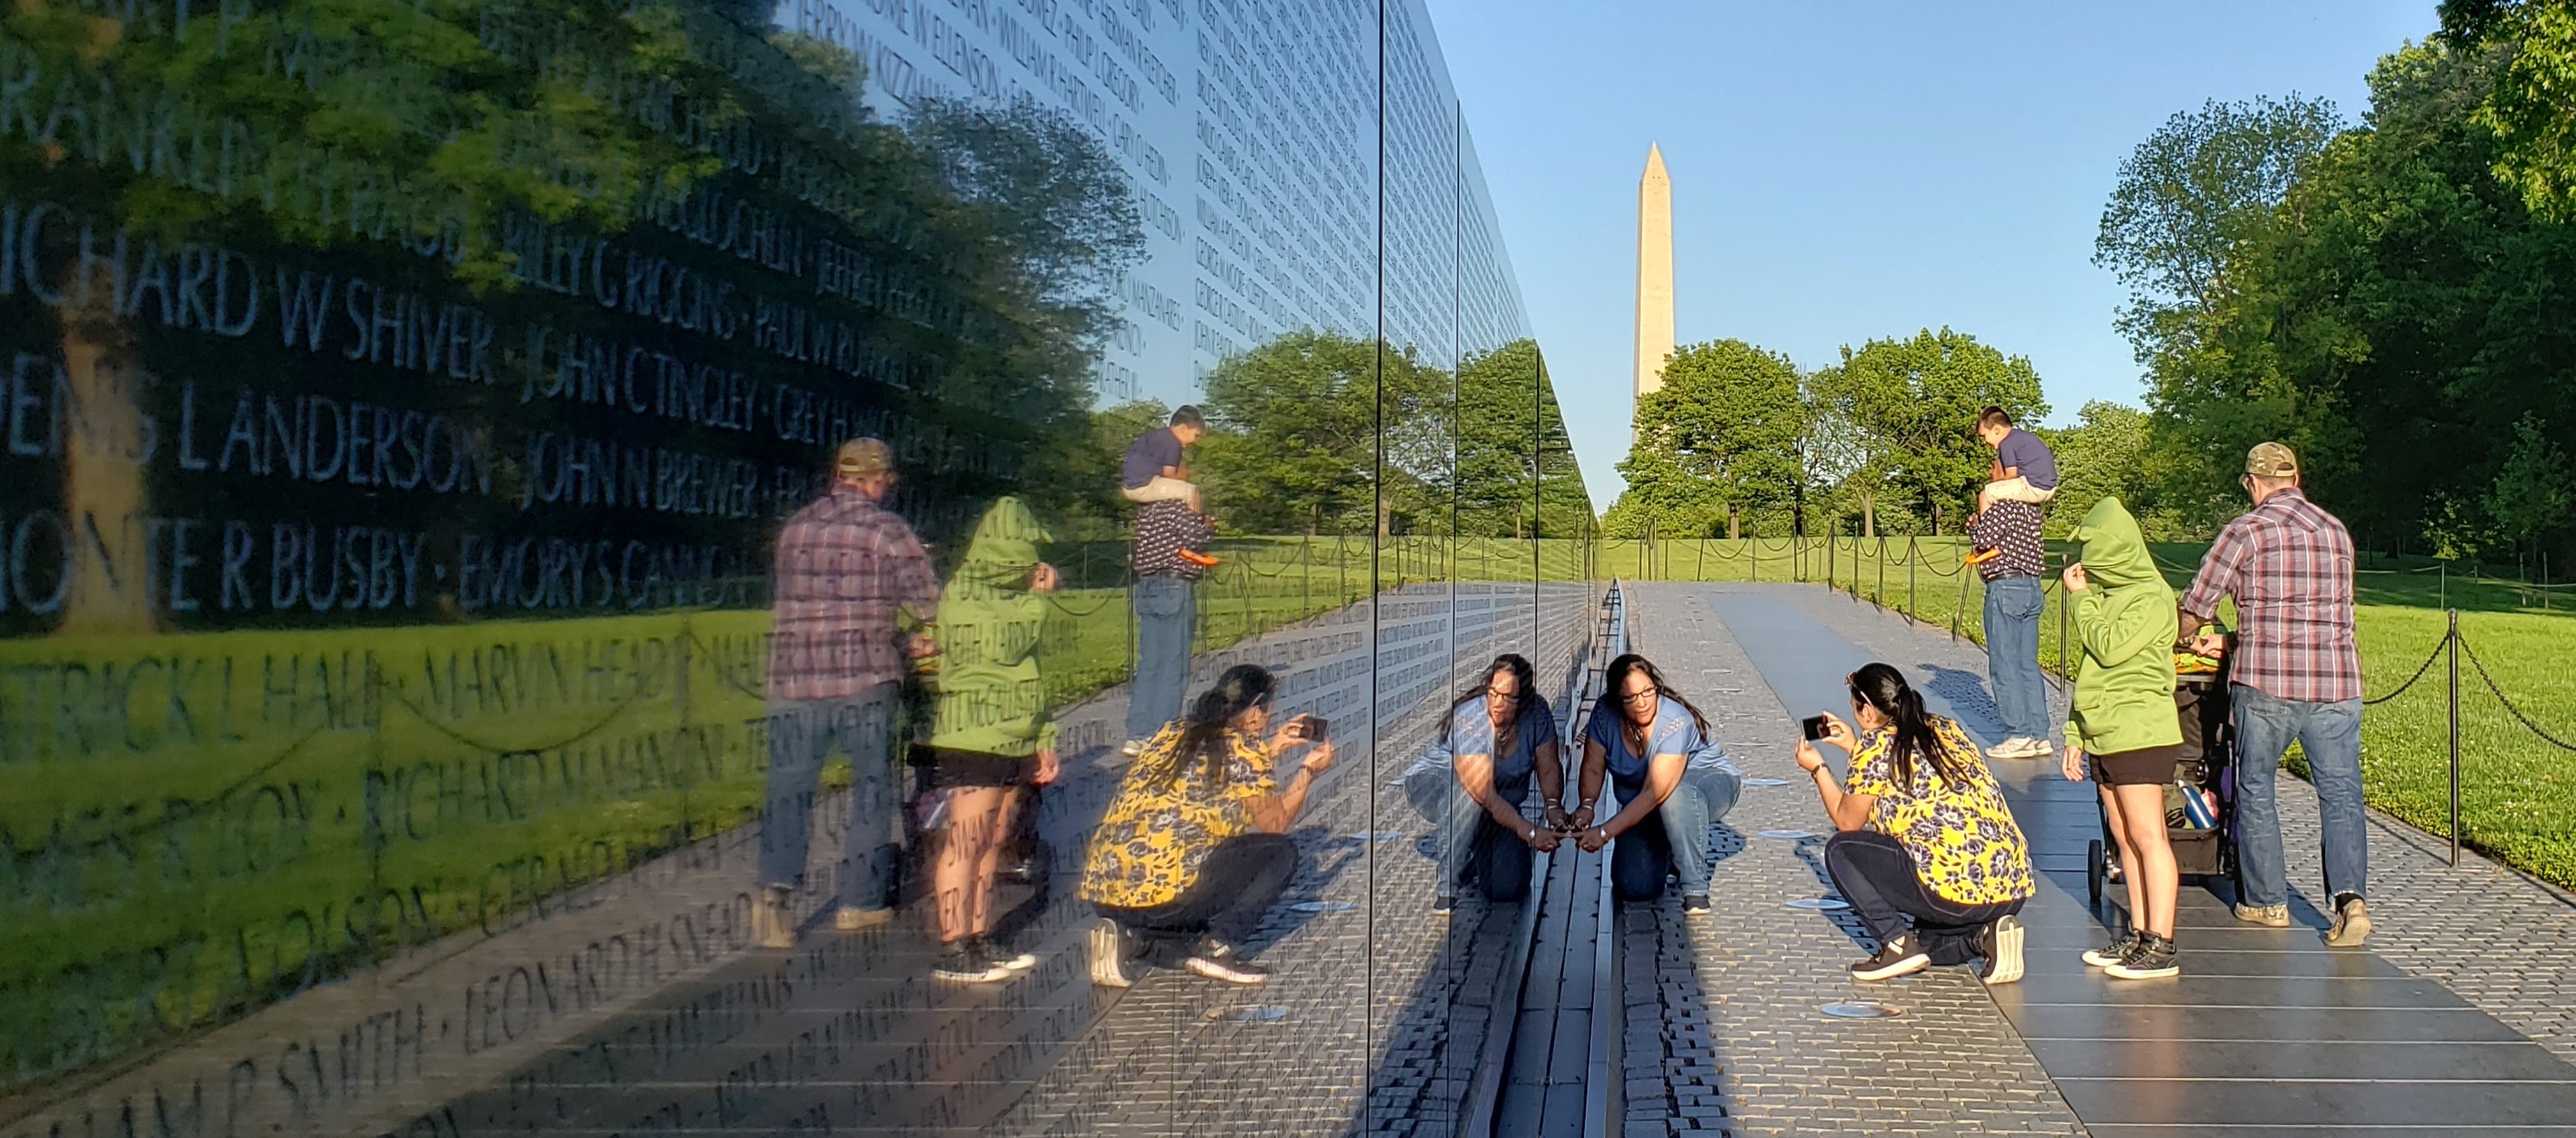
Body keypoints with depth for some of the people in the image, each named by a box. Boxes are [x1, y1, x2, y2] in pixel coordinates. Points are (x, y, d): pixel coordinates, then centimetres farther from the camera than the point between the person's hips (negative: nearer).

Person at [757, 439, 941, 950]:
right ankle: (861, 901, 14)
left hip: (794, 678, 3)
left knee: (788, 789, 6)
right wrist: (924, 638, 19)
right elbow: (928, 602, -6)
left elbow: (802, 605, 15)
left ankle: (776, 887, -14)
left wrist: (902, 641, 15)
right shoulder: (888, 530, -2)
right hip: (865, 678, -3)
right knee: (872, 788, 11)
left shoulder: (795, 528, 12)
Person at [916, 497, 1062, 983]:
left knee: (992, 843, 11)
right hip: (975, 738, -9)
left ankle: (979, 940, 17)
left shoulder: (1008, 594, 21)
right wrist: (1037, 598, -7)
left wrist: (1042, 740, 20)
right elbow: (1005, 648, -21)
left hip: (1012, 742, 9)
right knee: (964, 843, -9)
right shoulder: (963, 592, -7)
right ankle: (952, 952, -7)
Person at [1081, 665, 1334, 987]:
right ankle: (1218, 947, -1)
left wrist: (1269, 751, 34)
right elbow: (1276, 822, 7)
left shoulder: (1176, 734, 17)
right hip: (1163, 892, -7)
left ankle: (1131, 939, 10)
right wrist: (1309, 769, 20)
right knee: (1279, 853, 7)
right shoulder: (1241, 748, -2)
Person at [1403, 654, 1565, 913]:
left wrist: (1554, 806, -27)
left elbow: (1549, 770, -8)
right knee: (1468, 793, -41)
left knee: (1508, 888, -14)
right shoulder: (1470, 720, -31)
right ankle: (1447, 888, -31)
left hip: (1500, 807, 4)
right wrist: (1529, 832, -36)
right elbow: (1485, 794, -33)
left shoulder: (1537, 714, -16)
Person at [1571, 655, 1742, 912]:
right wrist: (1586, 806, -32)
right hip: (1646, 811, 5)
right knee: (1634, 888, -13)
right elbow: (1593, 769, -11)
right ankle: (1668, 856, 21)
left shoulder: (1674, 723, -33)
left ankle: (1695, 889, -29)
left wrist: (1604, 833, -41)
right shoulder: (1605, 715, -17)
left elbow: (1654, 794, -38)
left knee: (1676, 793, -43)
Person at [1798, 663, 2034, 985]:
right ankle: (1984, 937, 5)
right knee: (1922, 943, 34)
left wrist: (1818, 768, 22)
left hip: (1954, 890, -8)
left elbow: (1848, 822, 9)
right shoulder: (1946, 729, 17)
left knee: (1839, 850, 9)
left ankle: (1898, 943, -2)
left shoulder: (1876, 745, -2)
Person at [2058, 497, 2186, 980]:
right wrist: (2075, 734, 18)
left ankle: (2161, 947, -6)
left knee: (2147, 836, -7)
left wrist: (2081, 599, -5)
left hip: (2141, 734, -9)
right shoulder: (2109, 593, 17)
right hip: (2104, 736, 9)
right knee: (2124, 839, 10)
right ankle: (2137, 935, 15)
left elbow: (2110, 649, -18)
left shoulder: (2153, 597, -8)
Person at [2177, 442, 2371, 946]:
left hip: (2267, 682, -4)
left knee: (2256, 790, 10)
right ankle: (2351, 896, -13)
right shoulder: (2336, 531, 15)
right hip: (2336, 681, 4)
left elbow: (2195, 607, 2)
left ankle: (2267, 901, 15)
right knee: (2341, 792, 3)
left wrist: (2188, 641, 27)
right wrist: (2232, 642, 29)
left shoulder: (2247, 530, -2)